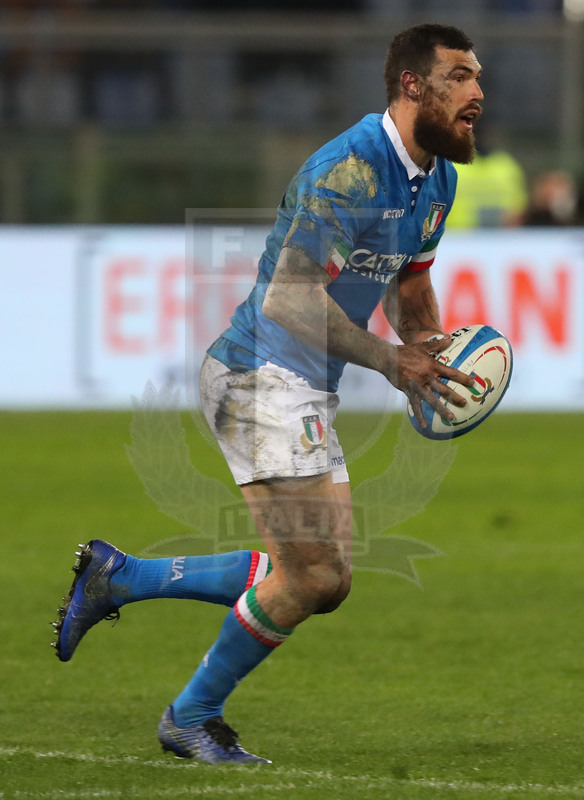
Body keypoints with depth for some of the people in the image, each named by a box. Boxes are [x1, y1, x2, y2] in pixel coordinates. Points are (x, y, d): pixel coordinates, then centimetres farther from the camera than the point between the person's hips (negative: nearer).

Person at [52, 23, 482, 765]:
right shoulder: (347, 169, -22)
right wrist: (391, 361, -24)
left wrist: (433, 359, 8)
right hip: (259, 377, -10)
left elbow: (410, 287, 25)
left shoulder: (436, 179, 9)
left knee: (324, 581, 8)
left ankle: (117, 575, 19)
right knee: (309, 576, -13)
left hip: (310, 394, 10)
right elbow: (292, 299, -27)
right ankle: (193, 717, 8)